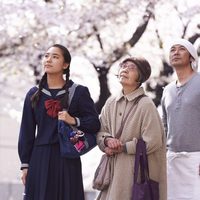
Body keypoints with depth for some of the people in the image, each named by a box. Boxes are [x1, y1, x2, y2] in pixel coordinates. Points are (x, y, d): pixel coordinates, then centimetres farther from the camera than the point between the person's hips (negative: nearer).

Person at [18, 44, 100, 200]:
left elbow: (95, 124, 0)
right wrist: (25, 165, 5)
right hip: (40, 159, 2)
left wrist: (74, 121, -18)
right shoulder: (34, 94, 10)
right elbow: (26, 132, 9)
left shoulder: (79, 92, 3)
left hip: (67, 159, -2)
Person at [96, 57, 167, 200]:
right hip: (113, 169, 5)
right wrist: (107, 140, -9)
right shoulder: (111, 103, 9)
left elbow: (152, 142, -13)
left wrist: (122, 148, -9)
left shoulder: (146, 105, -10)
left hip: (136, 170, -5)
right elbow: (100, 132, 14)